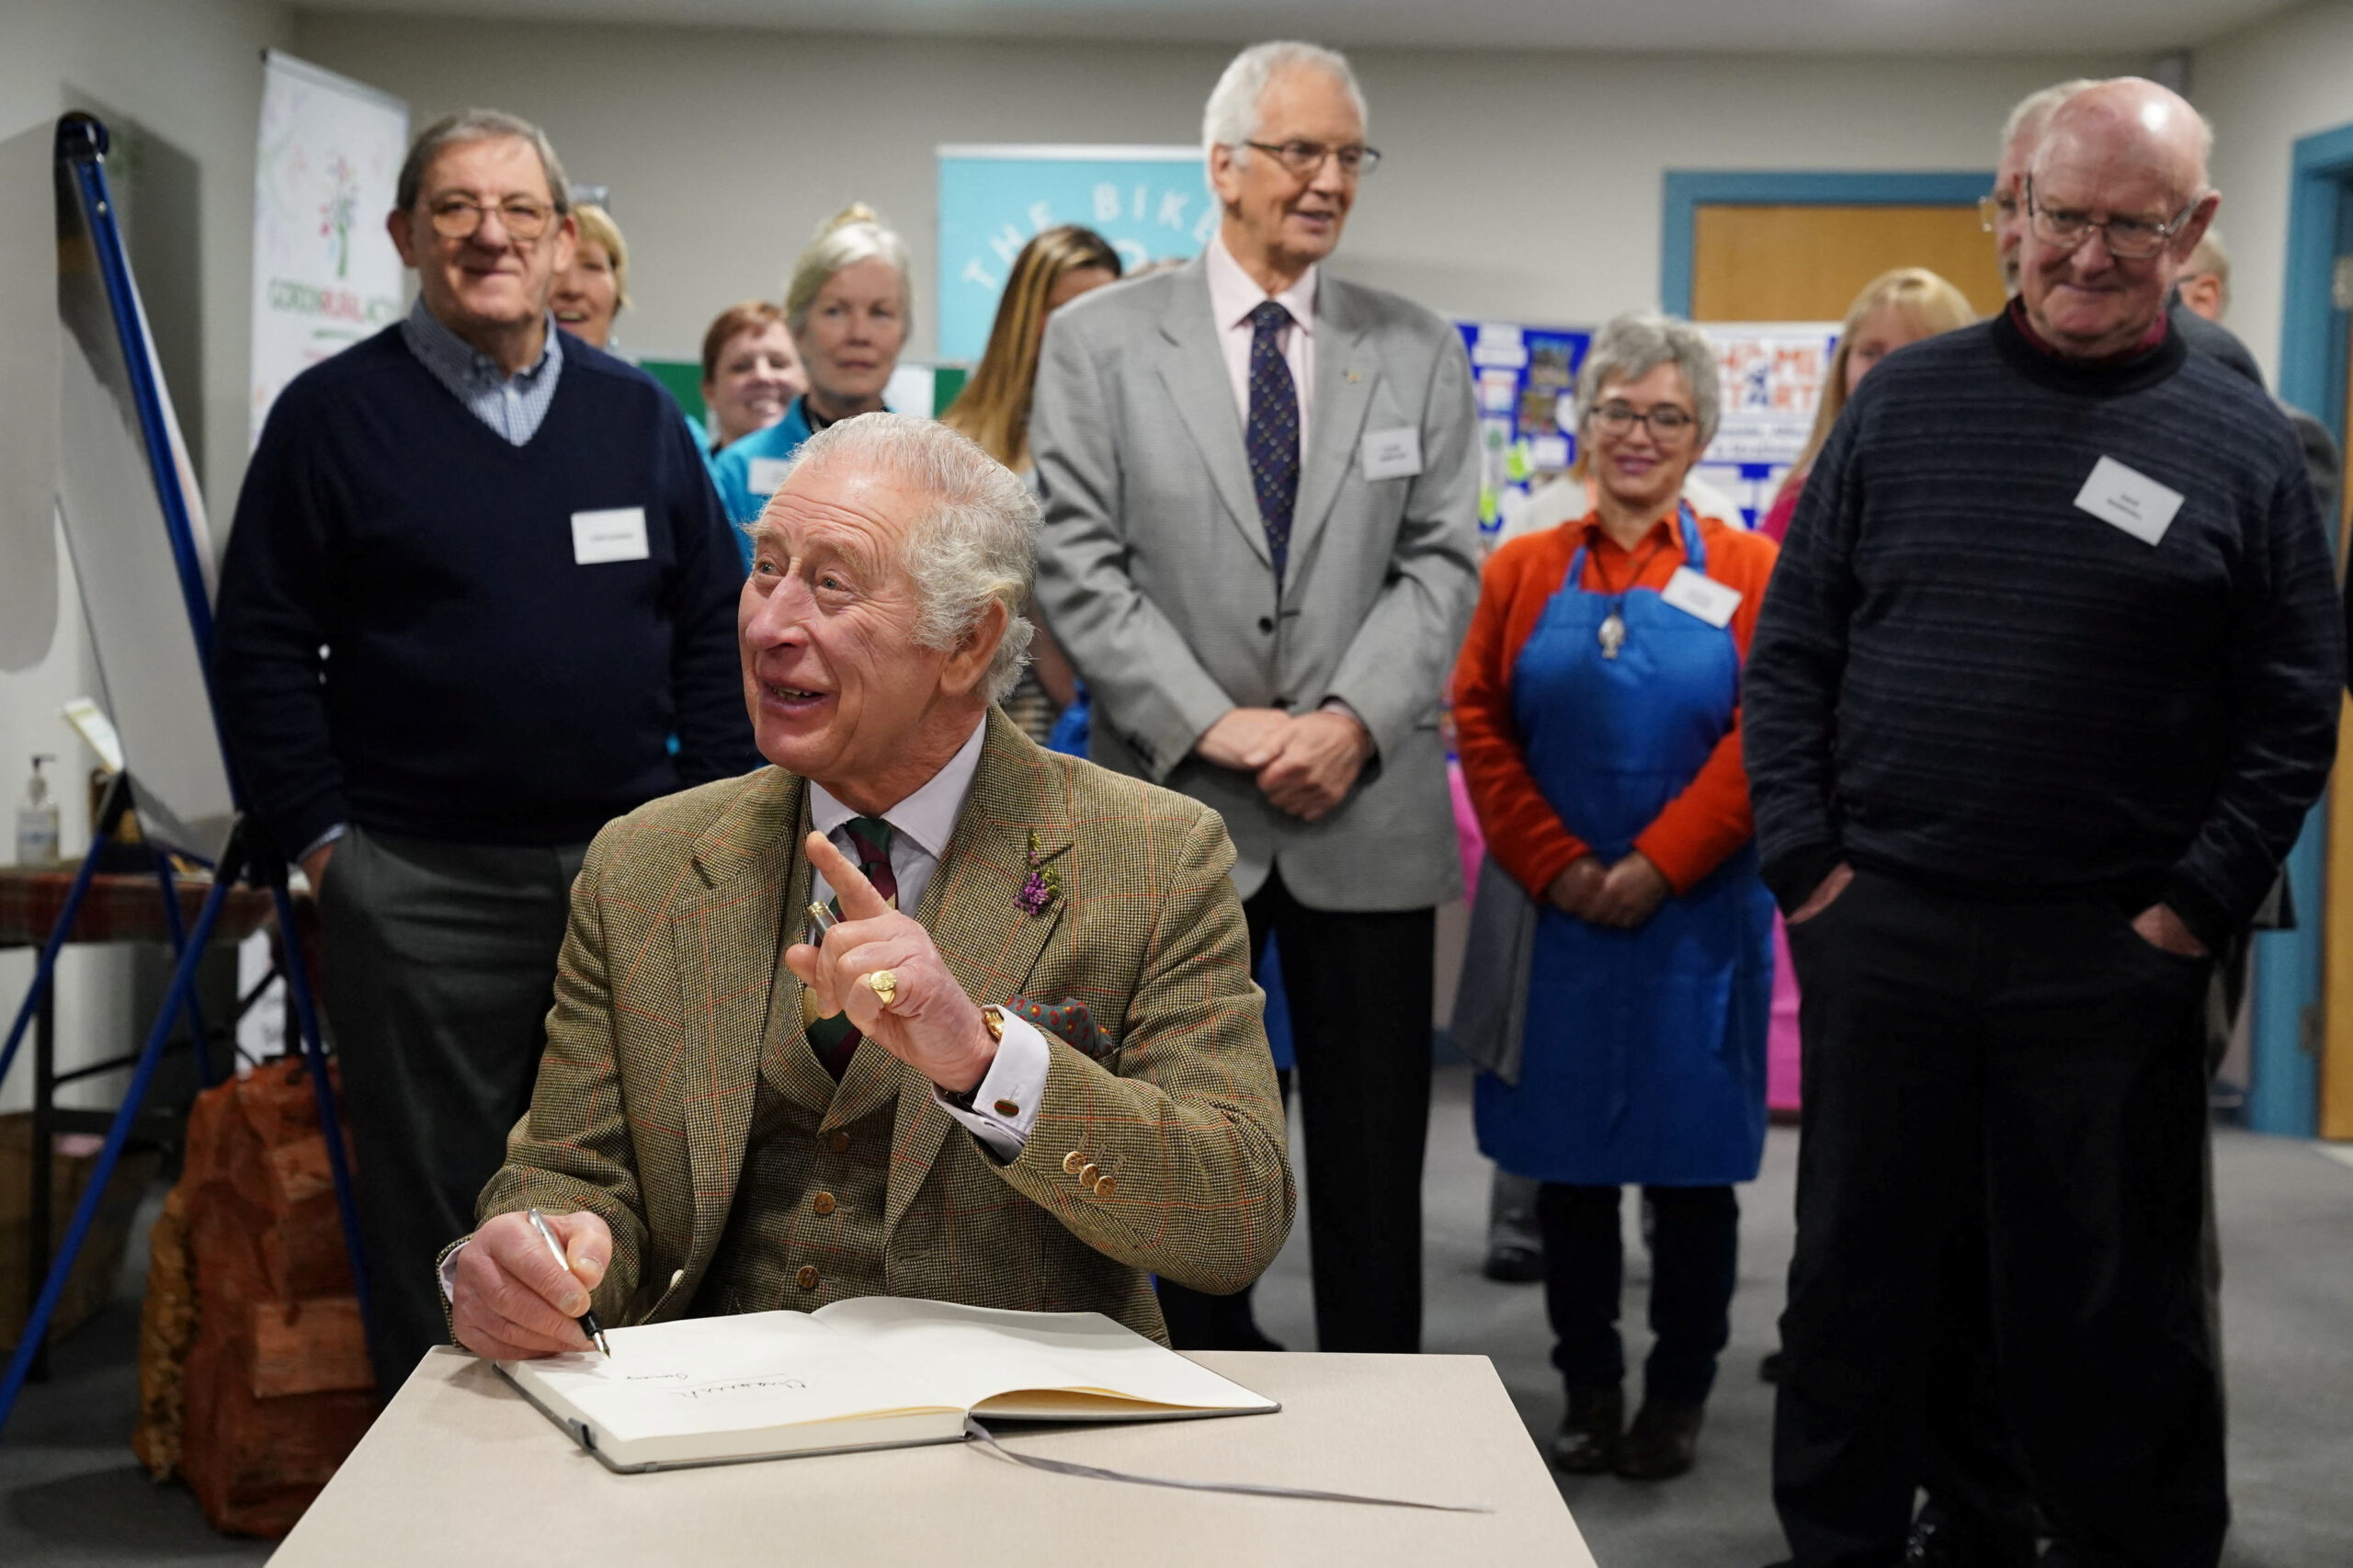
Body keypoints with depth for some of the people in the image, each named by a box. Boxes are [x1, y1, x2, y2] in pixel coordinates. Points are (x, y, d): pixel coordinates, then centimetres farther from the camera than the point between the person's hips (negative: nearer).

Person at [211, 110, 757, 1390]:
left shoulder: (637, 415, 10)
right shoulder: (335, 414, 0)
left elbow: (715, 629, 12)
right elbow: (261, 646, 0)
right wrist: (320, 838, -6)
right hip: (419, 888, -3)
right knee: (431, 1213, 6)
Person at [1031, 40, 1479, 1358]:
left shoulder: (1419, 353, 8)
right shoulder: (1100, 340, 2)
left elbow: (1441, 562, 2)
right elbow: (1079, 564, -5)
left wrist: (1354, 719, -13)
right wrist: (1213, 724, -14)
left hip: (1367, 813, 1)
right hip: (1175, 808, -1)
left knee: (1374, 1160, 6)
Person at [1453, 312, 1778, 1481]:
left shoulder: (1747, 574, 2)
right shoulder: (1523, 571, 7)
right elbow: (1478, 723, 1)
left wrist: (1656, 867, -13)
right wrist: (1559, 867, -9)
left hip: (1695, 918, -2)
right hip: (1551, 916, 2)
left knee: (1691, 1162, 5)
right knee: (1566, 1156, 7)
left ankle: (1678, 1397, 19)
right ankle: (1588, 1393, 20)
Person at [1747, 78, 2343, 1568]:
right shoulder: (1906, 399, 4)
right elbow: (1794, 648, 5)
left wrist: (2194, 909, -7)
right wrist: (1805, 860, -3)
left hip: (2111, 951, -1)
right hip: (1879, 927, 2)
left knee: (2109, 1305, 9)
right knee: (1856, 1277, 12)